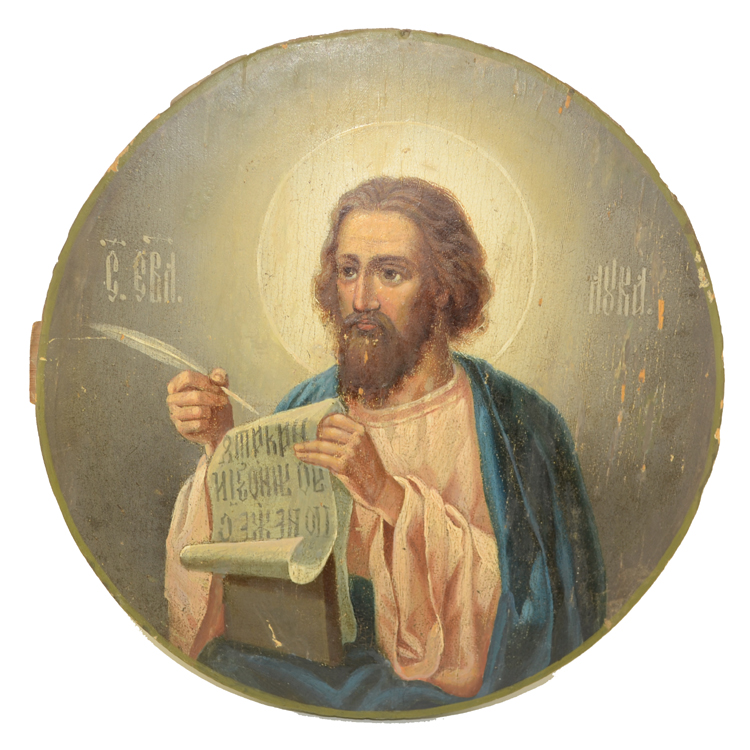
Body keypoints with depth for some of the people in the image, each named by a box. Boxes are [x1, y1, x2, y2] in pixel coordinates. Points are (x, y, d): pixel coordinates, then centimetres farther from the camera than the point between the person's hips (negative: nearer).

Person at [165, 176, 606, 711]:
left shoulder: (514, 421, -8)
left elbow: (508, 594, -15)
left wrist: (387, 493, -25)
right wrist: (222, 447, -14)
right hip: (298, 663, 3)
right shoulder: (310, 405, 2)